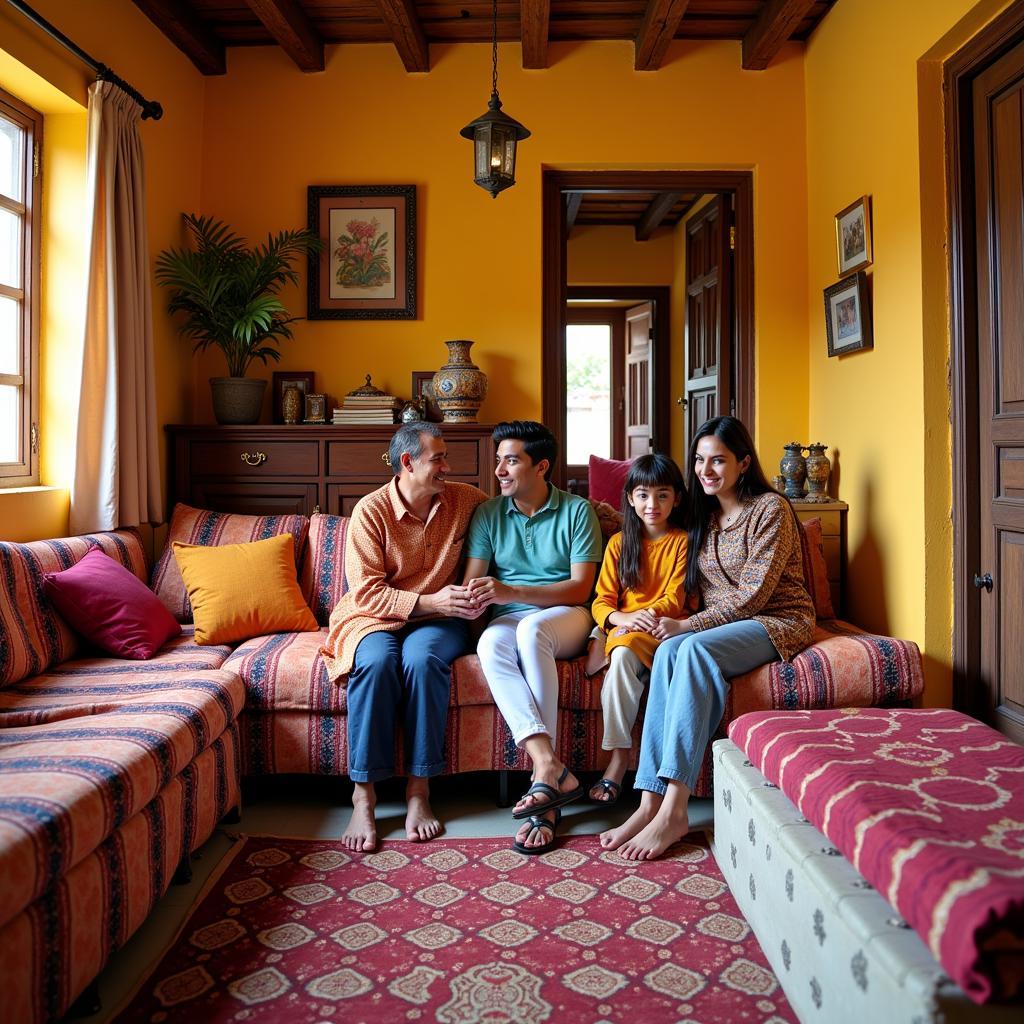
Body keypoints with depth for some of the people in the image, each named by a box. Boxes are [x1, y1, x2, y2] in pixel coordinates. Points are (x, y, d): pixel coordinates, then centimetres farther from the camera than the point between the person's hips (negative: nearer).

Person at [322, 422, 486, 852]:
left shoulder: (463, 500, 2)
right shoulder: (370, 510, -9)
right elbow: (367, 593, -14)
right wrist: (430, 601, -25)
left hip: (437, 618, 2)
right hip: (375, 616, -1)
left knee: (422, 658, -34)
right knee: (376, 661, -36)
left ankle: (419, 789, -24)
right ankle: (363, 794, -25)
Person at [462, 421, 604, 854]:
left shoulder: (577, 510, 0)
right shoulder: (488, 514, 9)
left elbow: (580, 588, -8)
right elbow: (472, 583, 3)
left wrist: (510, 592, -22)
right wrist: (469, 598, -25)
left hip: (565, 616, -2)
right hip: (510, 620, 3)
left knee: (531, 628, -38)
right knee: (490, 645, -35)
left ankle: (545, 783, -36)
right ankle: (552, 769, -41)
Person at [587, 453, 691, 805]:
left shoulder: (682, 540, 7)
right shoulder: (619, 543, 14)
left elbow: (675, 599, -2)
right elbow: (601, 601, 7)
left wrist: (646, 616, -19)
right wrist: (622, 618, -14)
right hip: (622, 628, 3)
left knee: (624, 652, -34)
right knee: (621, 656, -33)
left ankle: (618, 758, -28)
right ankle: (619, 757, -28)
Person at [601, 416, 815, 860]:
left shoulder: (770, 508, -7)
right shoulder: (704, 513, 15)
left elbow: (752, 594, -15)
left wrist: (688, 625, -19)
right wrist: (679, 626, -4)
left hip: (777, 622, -6)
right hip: (720, 625, 6)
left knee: (694, 648, -36)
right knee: (670, 651, -30)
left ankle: (672, 809, -40)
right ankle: (651, 802, -37)